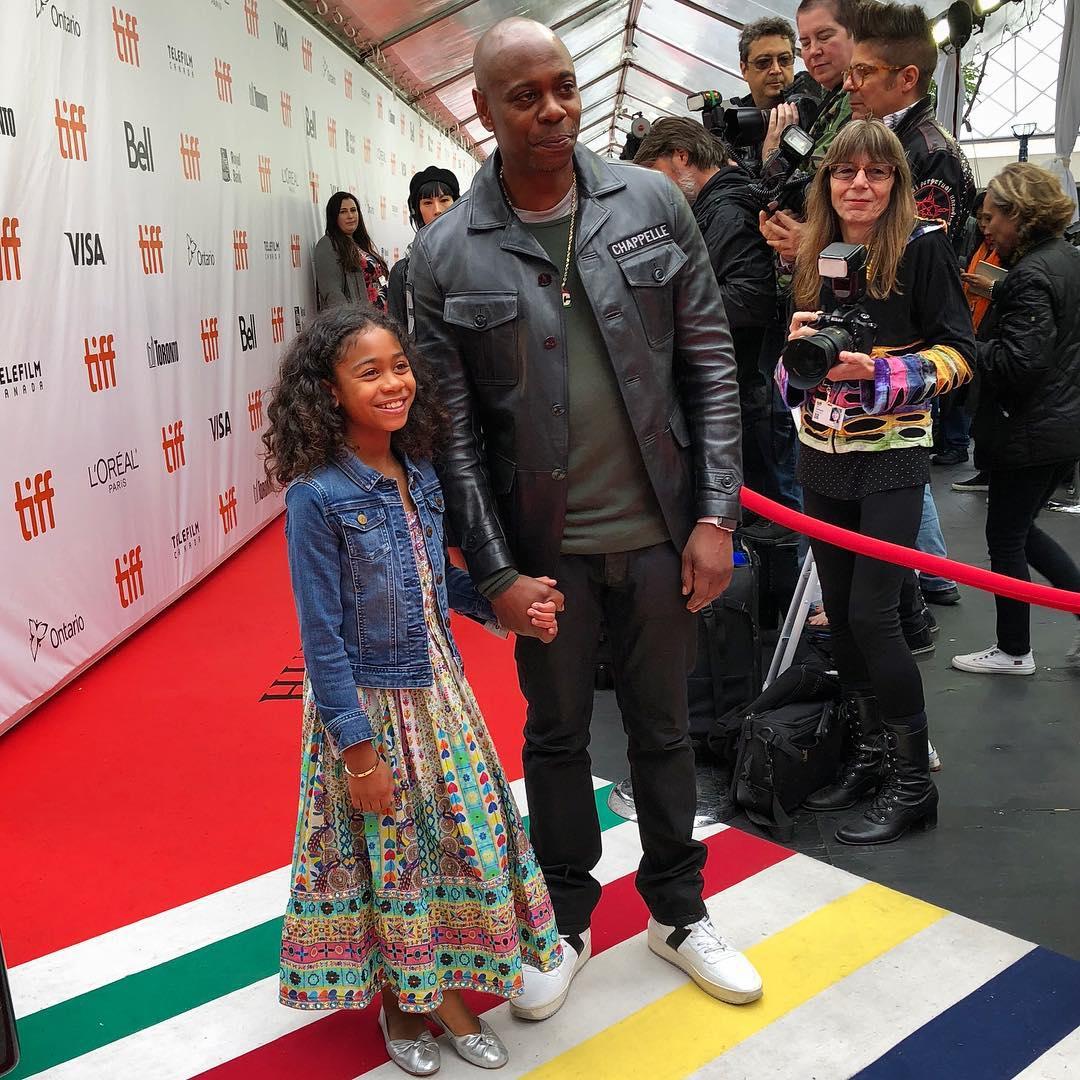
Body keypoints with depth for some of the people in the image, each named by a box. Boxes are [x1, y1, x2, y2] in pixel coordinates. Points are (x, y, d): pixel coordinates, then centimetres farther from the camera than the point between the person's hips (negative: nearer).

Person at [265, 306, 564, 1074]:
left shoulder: (420, 473, -1)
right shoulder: (317, 497, -19)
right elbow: (322, 637, -17)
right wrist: (359, 750, -15)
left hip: (438, 690, 6)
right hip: (368, 704, -6)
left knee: (467, 836, 14)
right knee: (388, 857, 11)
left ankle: (444, 988, 35)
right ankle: (397, 1003, 35)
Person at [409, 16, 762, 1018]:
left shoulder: (652, 203, -2)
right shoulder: (444, 254, -6)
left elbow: (710, 364, 0)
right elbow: (454, 428, -5)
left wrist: (715, 515, -5)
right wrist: (498, 572, -8)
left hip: (659, 532, 1)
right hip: (547, 547, -1)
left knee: (662, 727, 16)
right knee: (555, 735, 15)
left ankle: (677, 911, 38)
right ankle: (566, 921, 38)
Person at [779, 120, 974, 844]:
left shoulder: (922, 248, -6)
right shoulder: (816, 257, 9)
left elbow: (960, 354, -8)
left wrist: (877, 372, -22)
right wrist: (799, 345, -8)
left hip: (892, 457, -5)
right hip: (822, 457, 6)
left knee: (872, 614, -10)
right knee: (840, 611, 8)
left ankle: (913, 782, 5)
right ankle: (868, 754, 24)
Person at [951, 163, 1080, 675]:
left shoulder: (1030, 276, -21)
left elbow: (1018, 363, -27)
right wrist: (999, 294, 14)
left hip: (1028, 435, -9)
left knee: (1006, 537, 6)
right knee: (1022, 529, 21)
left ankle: (1013, 651, 20)